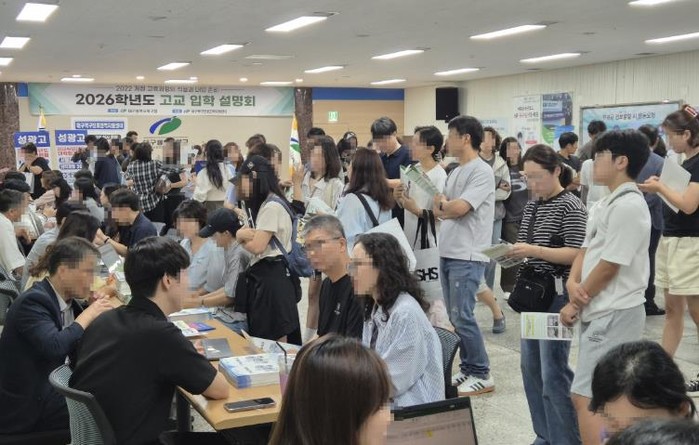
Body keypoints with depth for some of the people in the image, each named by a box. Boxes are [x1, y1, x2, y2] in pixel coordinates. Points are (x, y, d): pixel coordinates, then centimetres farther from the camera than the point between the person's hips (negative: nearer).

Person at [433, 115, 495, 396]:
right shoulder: (455, 172, 16)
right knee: (454, 315, 12)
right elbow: (439, 210, 13)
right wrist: (445, 206, -9)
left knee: (462, 316, -7)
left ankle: (482, 375, 4)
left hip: (467, 256, -9)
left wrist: (443, 203, -1)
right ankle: (467, 369, 22)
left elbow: (459, 208, -21)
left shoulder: (481, 172, -12)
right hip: (447, 253, 9)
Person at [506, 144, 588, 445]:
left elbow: (577, 254, -17)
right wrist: (512, 253, 0)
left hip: (556, 295, -8)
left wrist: (535, 251, -24)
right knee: (530, 368, 12)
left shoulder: (570, 206, -10)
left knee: (553, 373, -6)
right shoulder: (531, 206, 13)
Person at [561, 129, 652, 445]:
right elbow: (585, 252, 12)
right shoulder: (607, 204, 13)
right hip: (601, 312, 10)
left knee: (584, 397, -11)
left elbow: (608, 267, -18)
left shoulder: (628, 206, -18)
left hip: (615, 315, -10)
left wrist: (575, 305, -9)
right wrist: (573, 283, -8)